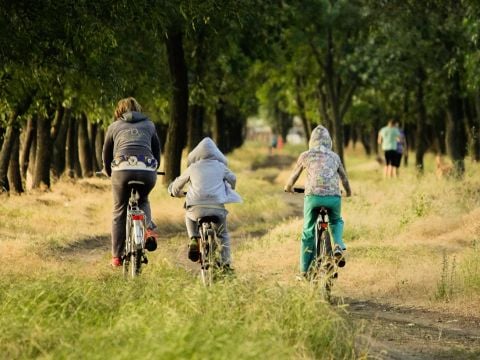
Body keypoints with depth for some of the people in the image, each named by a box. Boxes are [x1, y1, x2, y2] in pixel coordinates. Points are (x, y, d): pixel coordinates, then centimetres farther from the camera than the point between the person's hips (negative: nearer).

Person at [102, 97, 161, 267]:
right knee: (143, 200, 31)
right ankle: (149, 229, 3)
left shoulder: (114, 126, 22)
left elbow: (106, 155, 28)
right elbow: (157, 151, 30)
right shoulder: (149, 125, 25)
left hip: (123, 170, -1)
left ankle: (116, 256, 12)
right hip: (148, 170, 1)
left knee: (119, 213, 13)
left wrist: (109, 172, 46)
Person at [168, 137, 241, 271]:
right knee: (223, 235, 22)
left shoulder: (192, 168, 13)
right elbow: (232, 179, 33)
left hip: (197, 207, 0)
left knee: (189, 216, 35)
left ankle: (193, 239, 11)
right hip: (218, 207, 0)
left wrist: (177, 193, 48)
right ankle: (226, 264, 12)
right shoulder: (221, 167, 14)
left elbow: (177, 185, 24)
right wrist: (229, 190, 55)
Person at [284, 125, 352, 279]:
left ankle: (304, 271, 14)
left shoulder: (306, 155, 14)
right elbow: (344, 177, 32)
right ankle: (338, 245, 0)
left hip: (313, 196, -1)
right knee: (336, 222, 30)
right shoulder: (334, 156, 19)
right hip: (334, 196, 1)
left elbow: (294, 176, 25)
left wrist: (288, 187, 46)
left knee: (308, 233, 13)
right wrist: (348, 192, 52)